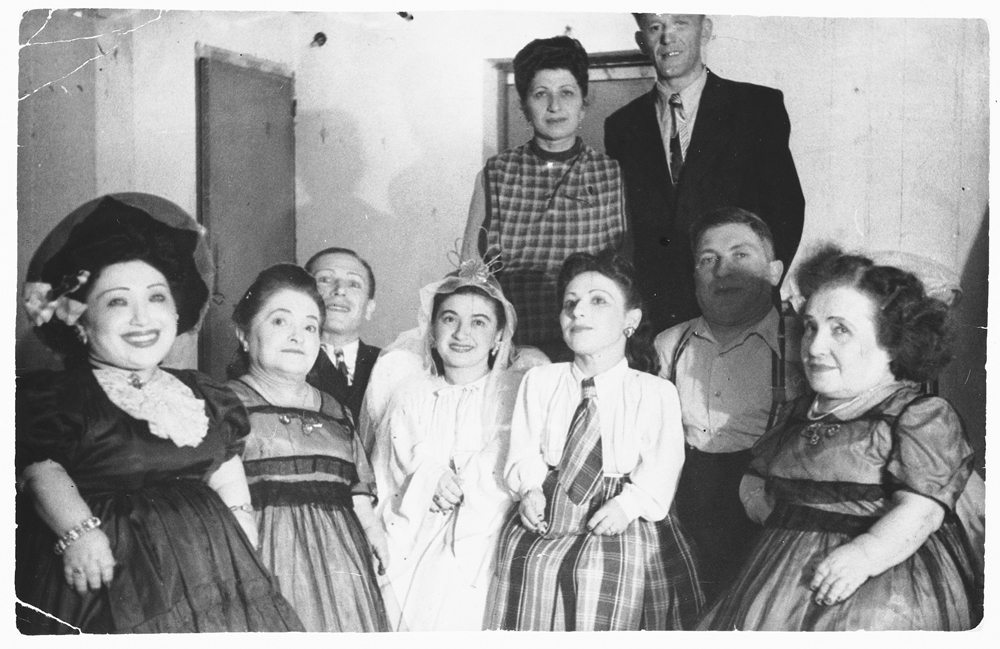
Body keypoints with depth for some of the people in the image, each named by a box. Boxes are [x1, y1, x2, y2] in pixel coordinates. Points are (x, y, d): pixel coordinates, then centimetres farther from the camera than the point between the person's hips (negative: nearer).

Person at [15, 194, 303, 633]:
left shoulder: (204, 395, 15)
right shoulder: (54, 396, 0)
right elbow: (43, 470, -12)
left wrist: (240, 520, 4)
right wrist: (78, 530, -26)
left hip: (207, 554, 5)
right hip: (112, 570, -4)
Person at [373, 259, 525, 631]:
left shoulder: (517, 392, 2)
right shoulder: (409, 398, 10)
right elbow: (384, 486, 7)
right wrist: (428, 484, -9)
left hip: (484, 553, -2)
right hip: (414, 555, 2)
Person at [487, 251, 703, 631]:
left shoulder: (656, 393, 2)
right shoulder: (539, 381, 11)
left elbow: (661, 466, -4)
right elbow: (525, 449, 7)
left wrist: (628, 504, -19)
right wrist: (530, 488, -11)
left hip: (620, 528, -2)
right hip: (546, 518, 2)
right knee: (531, 565, -15)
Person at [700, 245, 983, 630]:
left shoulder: (924, 415, -3)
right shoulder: (797, 414, 17)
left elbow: (921, 510, -14)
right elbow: (754, 483, 24)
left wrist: (863, 555, -27)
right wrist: (777, 511, 4)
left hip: (883, 580, -5)